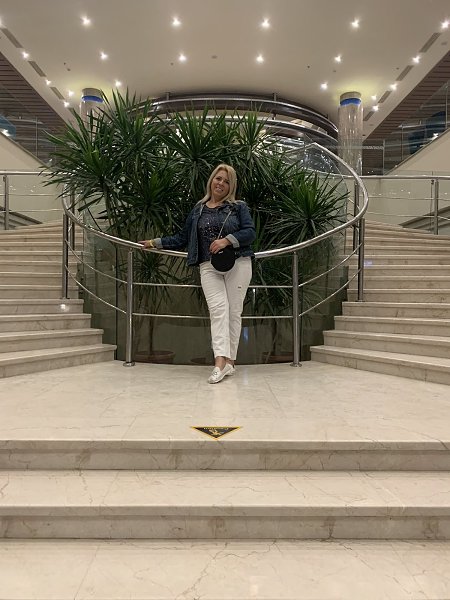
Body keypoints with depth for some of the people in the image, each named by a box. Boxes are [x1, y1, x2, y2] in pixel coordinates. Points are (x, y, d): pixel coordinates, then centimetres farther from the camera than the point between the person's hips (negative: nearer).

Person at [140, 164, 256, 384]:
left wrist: (227, 240, -18)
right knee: (218, 309, -15)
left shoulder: (239, 207, 7)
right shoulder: (198, 209, 15)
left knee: (233, 311, -1)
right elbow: (182, 239, 18)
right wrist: (155, 242, 14)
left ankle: (230, 361, 6)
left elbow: (250, 232, -5)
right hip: (209, 267, 1)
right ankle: (221, 362, -23)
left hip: (237, 264, -1)